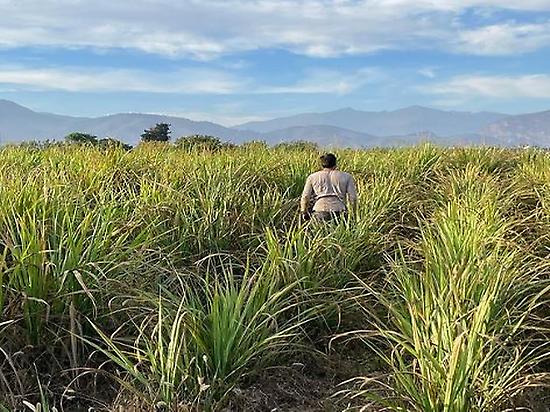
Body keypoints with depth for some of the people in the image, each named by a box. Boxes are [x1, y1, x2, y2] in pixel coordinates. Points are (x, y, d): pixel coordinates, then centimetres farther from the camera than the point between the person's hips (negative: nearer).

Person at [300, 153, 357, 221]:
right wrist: (353, 213, 19)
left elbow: (305, 197, 12)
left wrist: (304, 212, 24)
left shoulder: (312, 177, 16)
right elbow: (353, 197, 9)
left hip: (320, 211, 1)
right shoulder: (346, 176, 15)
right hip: (339, 212, 0)